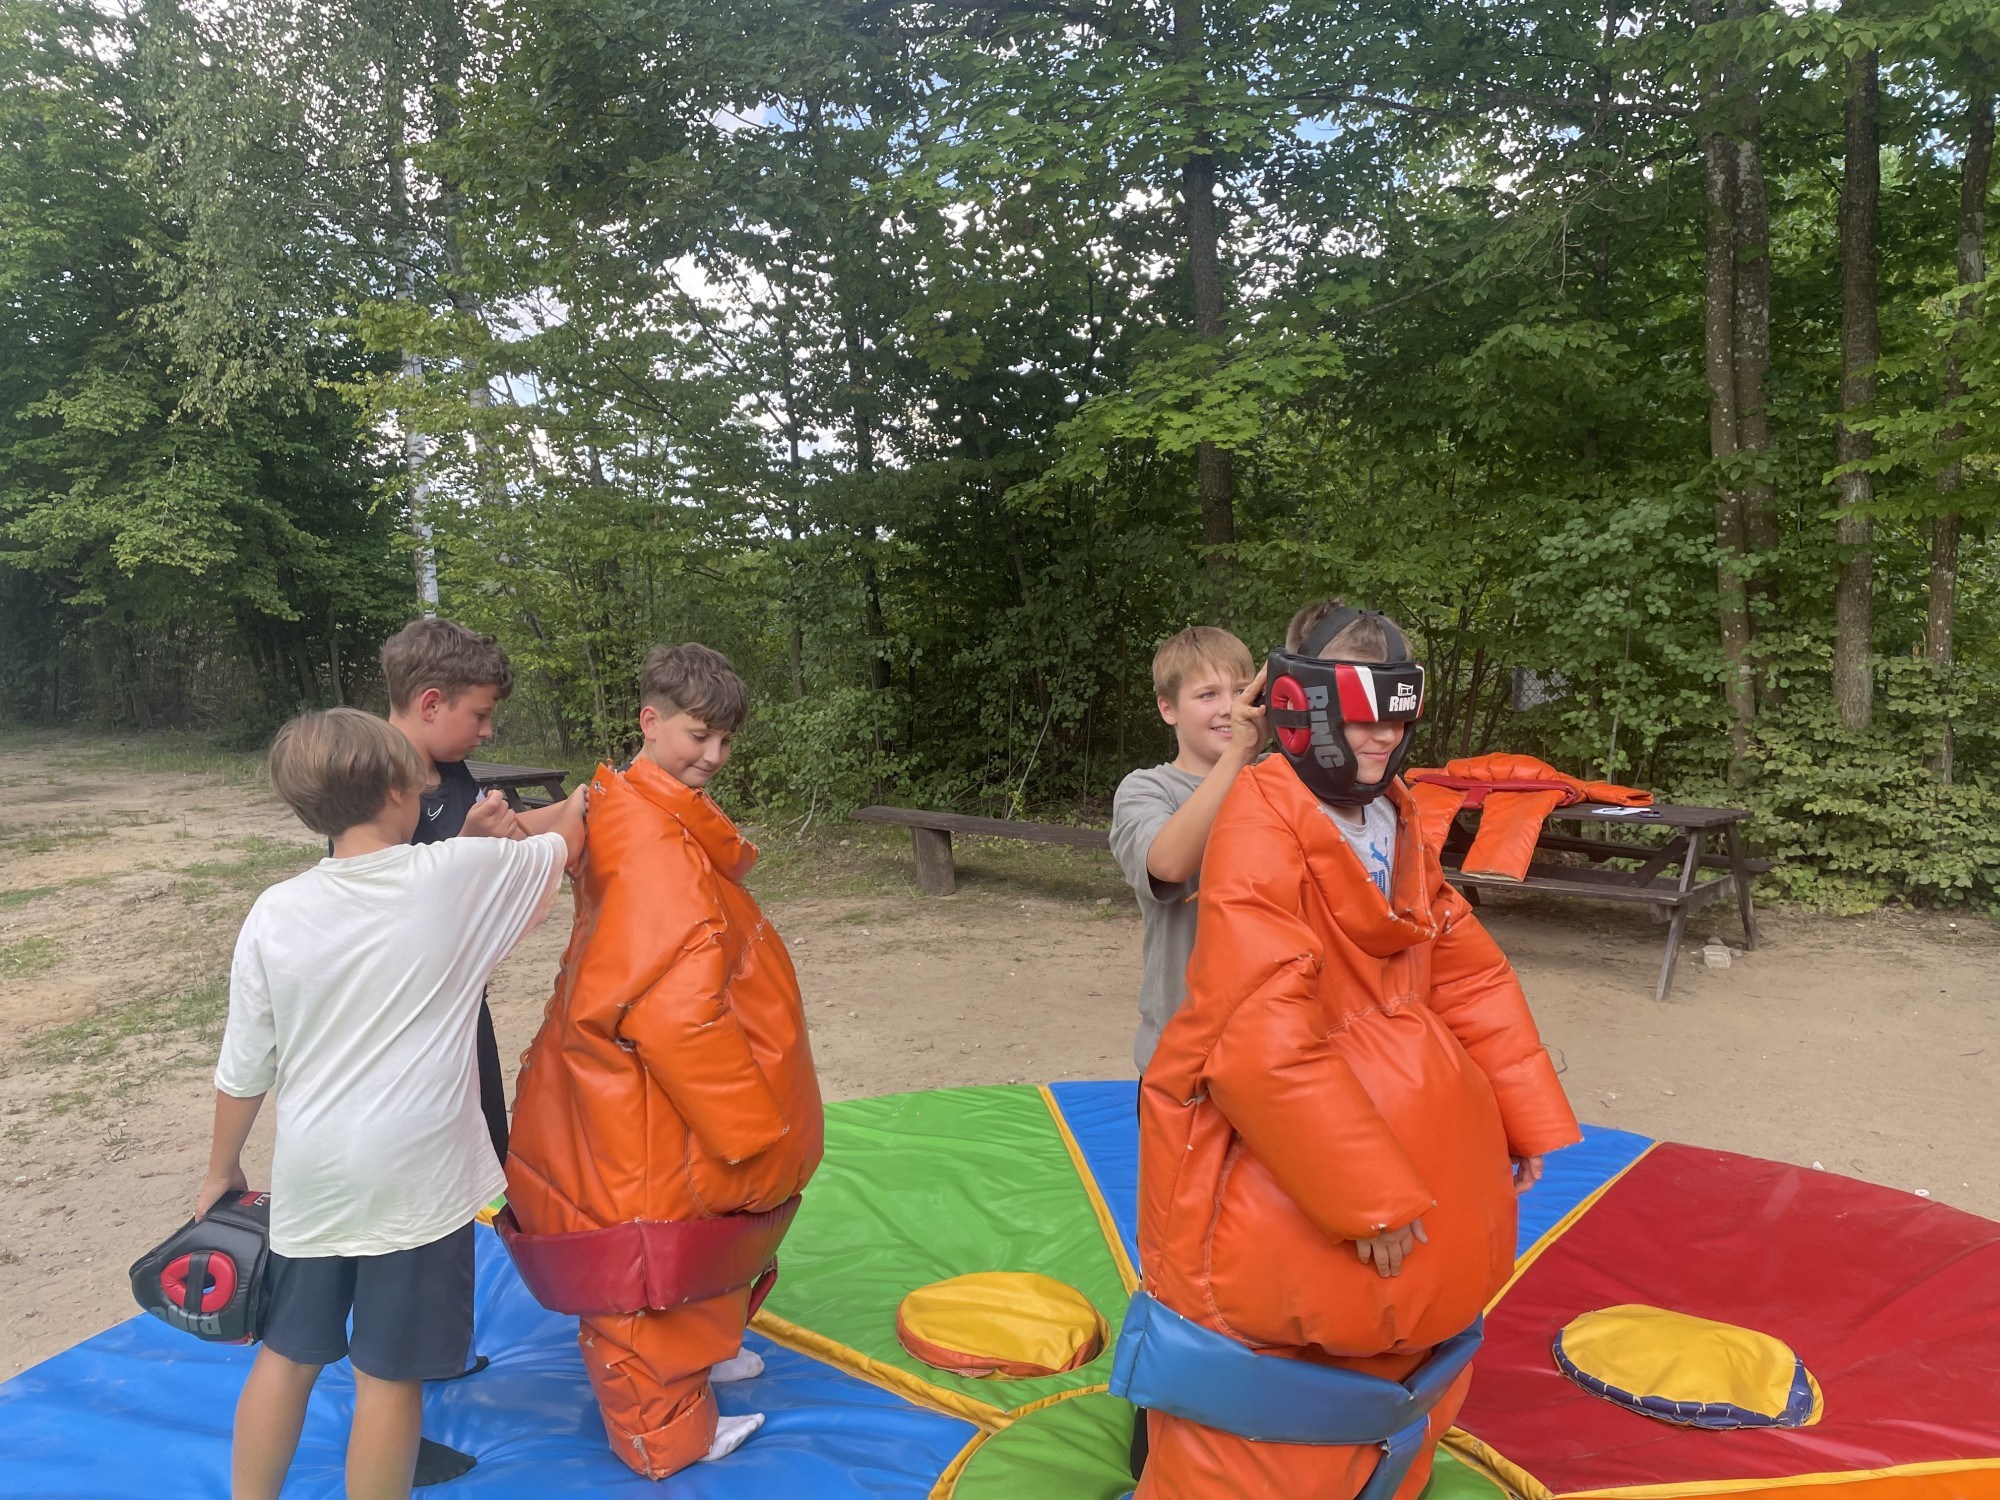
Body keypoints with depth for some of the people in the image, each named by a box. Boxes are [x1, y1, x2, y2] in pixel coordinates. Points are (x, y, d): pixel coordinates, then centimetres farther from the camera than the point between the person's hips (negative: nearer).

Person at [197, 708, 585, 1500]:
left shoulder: (275, 913, -5)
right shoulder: (461, 875, -11)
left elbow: (243, 1069, 2)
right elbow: (562, 846, 8)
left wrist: (222, 1170, 18)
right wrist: (582, 802, 30)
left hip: (309, 1178, 3)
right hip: (415, 1177, -3)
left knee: (286, 1354, 21)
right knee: (389, 1376, 8)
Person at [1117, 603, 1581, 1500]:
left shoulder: (1395, 822, 4)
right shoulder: (1262, 826, -22)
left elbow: (1470, 973, 10)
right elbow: (1262, 1038, -28)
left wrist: (1529, 1116, 7)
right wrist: (1370, 1195, -24)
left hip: (1381, 1117, 8)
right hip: (1260, 1147, -8)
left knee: (1399, 1328, 26)